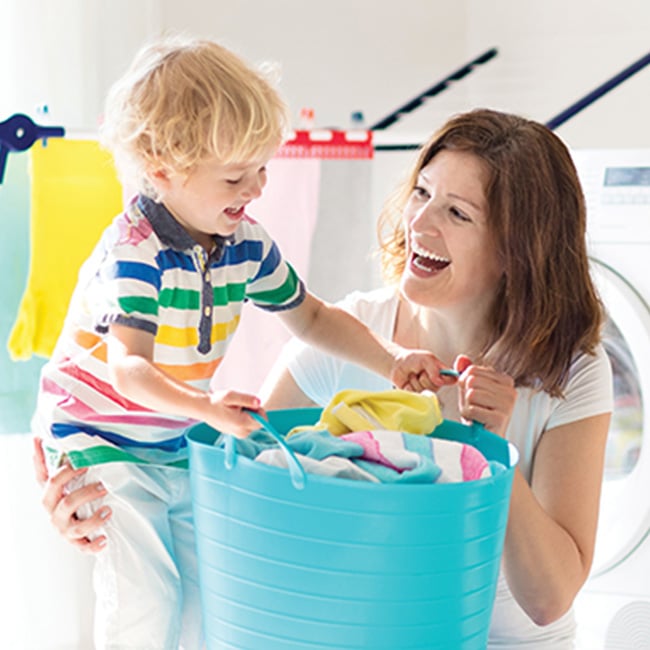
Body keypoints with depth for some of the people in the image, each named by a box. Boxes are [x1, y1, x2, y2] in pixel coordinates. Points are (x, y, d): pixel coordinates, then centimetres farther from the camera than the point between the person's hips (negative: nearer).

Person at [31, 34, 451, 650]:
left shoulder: (247, 244, -4)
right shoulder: (135, 253, -26)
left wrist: (390, 358, -4)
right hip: (100, 435, -6)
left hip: (177, 442, 7)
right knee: (143, 593, -14)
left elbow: (312, 318, 8)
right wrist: (205, 407, -50)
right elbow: (128, 368, -33)